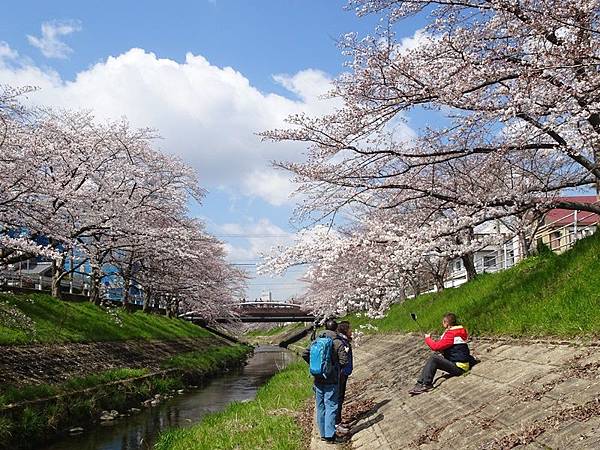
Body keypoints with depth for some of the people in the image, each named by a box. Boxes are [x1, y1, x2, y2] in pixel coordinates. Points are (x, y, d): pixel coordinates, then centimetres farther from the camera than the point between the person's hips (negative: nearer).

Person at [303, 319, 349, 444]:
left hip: (318, 380, 4)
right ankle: (330, 435, -2)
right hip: (331, 381, -4)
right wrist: (337, 366, 6)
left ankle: (323, 433, 20)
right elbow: (344, 360, -14)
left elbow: (305, 354, -2)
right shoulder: (338, 342, -9)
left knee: (320, 407, 13)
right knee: (331, 407, 1)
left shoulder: (316, 341, 3)